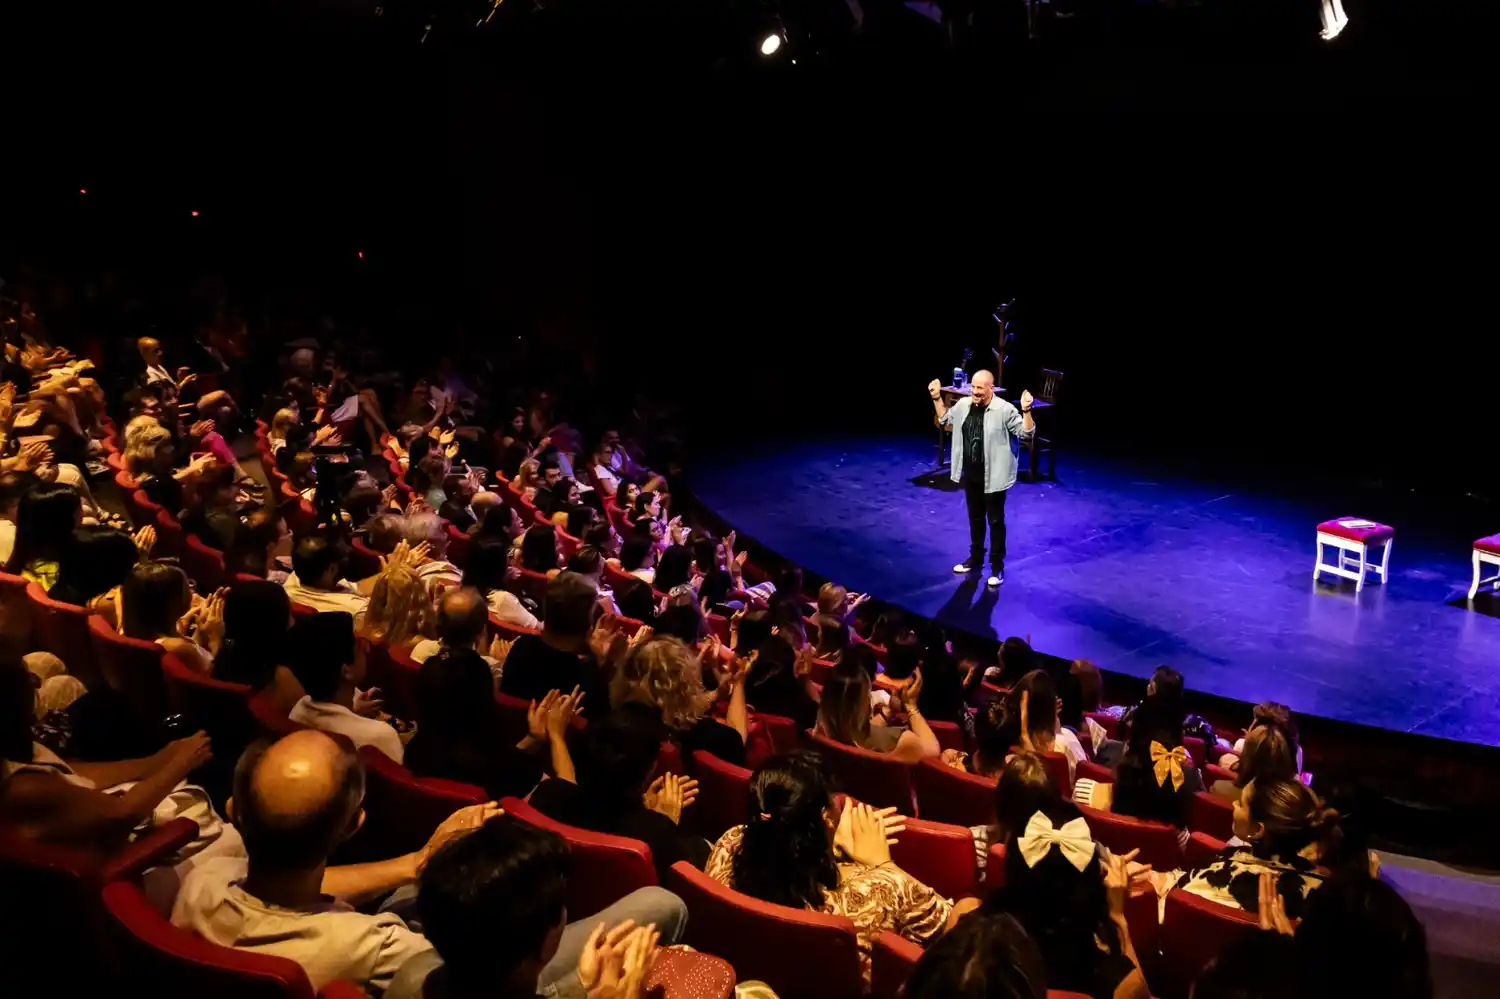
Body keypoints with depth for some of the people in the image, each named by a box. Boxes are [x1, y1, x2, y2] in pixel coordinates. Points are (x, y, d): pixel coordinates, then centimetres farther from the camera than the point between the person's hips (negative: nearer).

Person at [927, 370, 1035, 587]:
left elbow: (1026, 433, -18)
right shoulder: (963, 405, 0)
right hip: (970, 474, 6)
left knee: (995, 520, 6)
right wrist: (937, 398, 9)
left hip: (993, 477, -6)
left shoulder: (1004, 410, -18)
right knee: (975, 518, 19)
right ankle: (975, 558, 35)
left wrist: (1026, 411, -33)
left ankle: (997, 566, 17)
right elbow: (945, 419, 19)